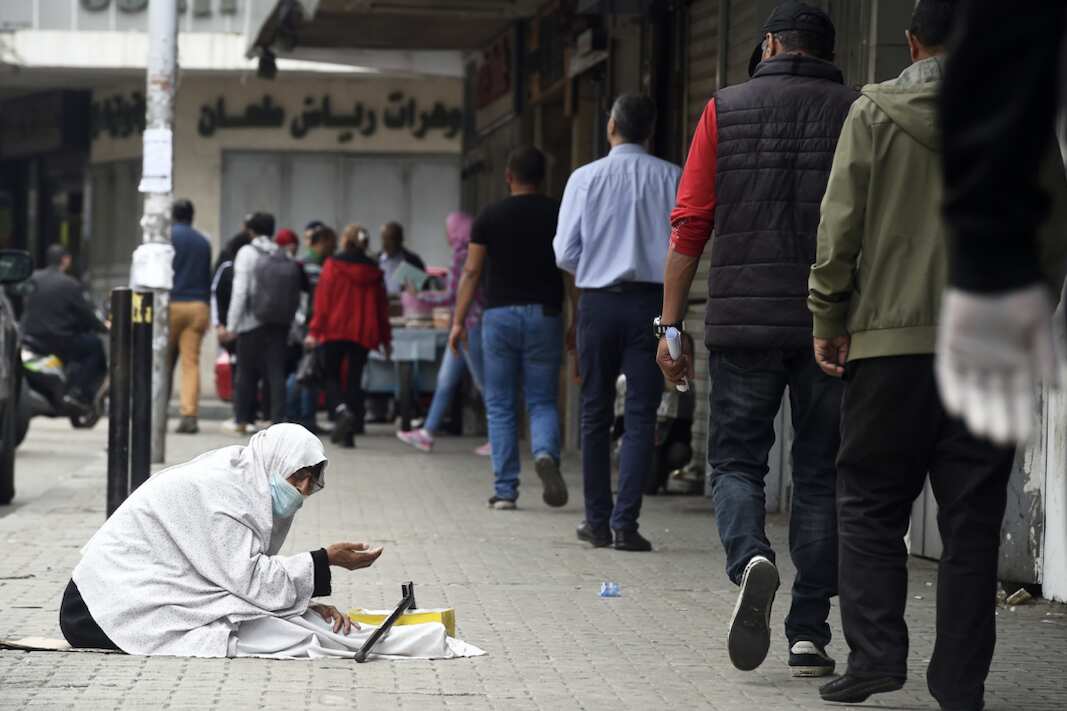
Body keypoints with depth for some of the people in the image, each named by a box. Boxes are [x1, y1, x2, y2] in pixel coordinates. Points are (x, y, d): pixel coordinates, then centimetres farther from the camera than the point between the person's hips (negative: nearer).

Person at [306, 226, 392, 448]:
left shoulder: (333, 265, -3)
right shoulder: (373, 270, 8)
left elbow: (322, 299, -7)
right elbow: (382, 305, 10)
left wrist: (314, 330, -7)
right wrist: (385, 337, 15)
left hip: (335, 330, -3)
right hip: (363, 332, 3)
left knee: (331, 377, 9)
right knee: (354, 380, 6)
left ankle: (342, 410, -21)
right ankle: (349, 433, 1)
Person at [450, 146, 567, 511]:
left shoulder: (490, 217, 2)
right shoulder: (559, 215, 3)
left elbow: (471, 272, 0)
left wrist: (459, 321, 3)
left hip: (500, 314, 0)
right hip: (544, 314, 1)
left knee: (500, 405, 7)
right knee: (542, 401, 9)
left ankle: (505, 490, 3)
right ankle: (545, 453, -22)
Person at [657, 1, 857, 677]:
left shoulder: (725, 111, 4)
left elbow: (689, 228, 1)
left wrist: (669, 324, 5)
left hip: (743, 319, 0)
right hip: (835, 327, 1)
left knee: (736, 460, 10)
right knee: (821, 475, 8)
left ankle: (750, 558, -20)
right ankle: (810, 633, 6)